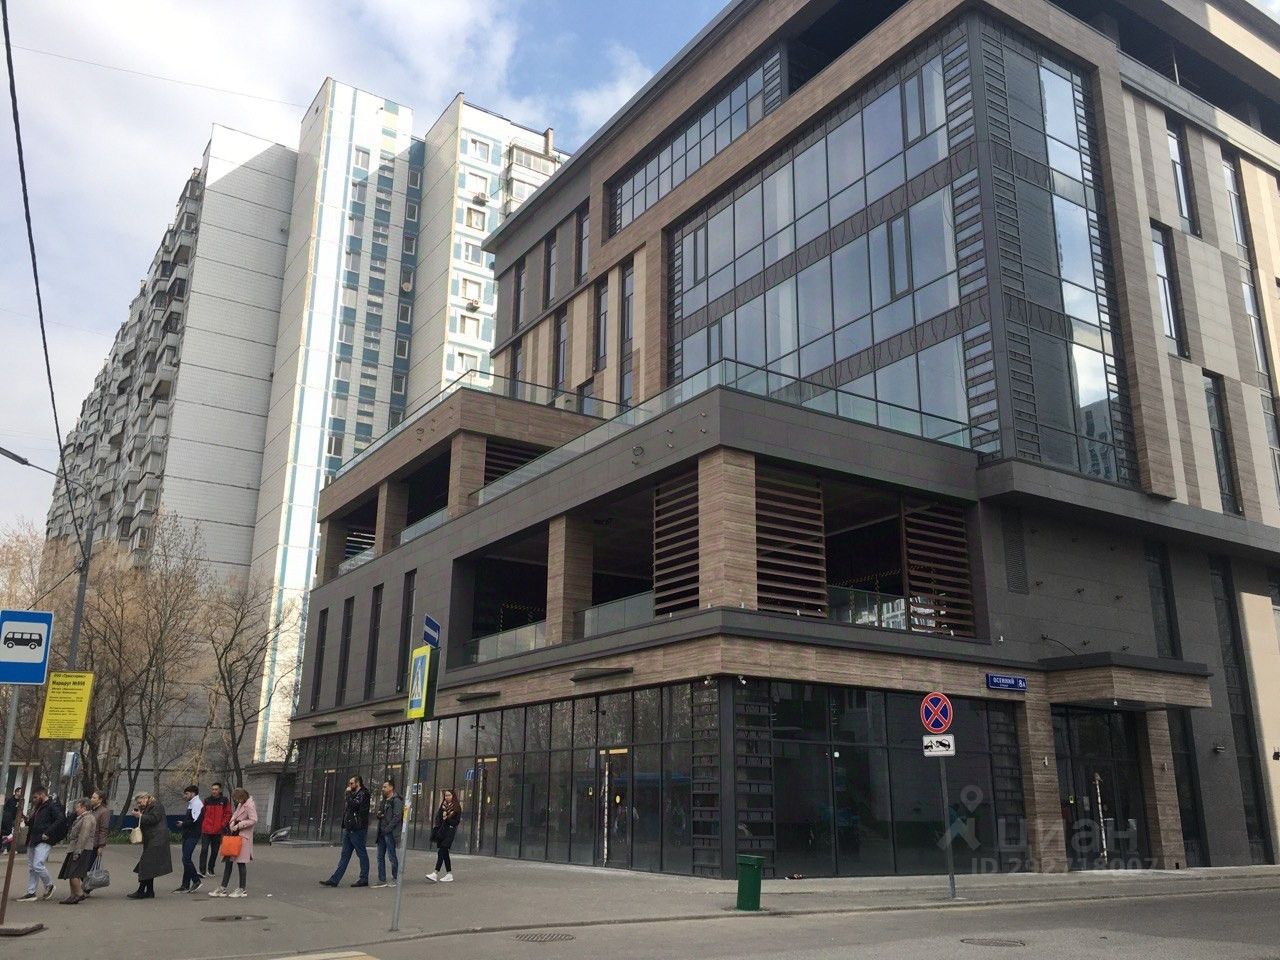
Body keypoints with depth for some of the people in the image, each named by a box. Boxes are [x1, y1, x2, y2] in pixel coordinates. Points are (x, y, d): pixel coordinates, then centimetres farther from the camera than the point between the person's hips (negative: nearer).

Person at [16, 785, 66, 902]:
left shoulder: (52, 806, -10)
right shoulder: (38, 807, 21)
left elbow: (61, 819, -22)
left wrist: (48, 833, -23)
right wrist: (28, 820, 7)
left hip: (44, 841, -10)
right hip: (33, 840, 10)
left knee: (37, 865, -17)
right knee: (31, 867, 11)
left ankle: (50, 885, 3)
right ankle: (31, 893, 18)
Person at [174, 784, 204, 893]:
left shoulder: (197, 804, -13)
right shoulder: (191, 804, 19)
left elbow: (195, 821, -20)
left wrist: (183, 824, -9)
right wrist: (181, 822, 7)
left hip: (192, 835, -10)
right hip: (187, 835, 10)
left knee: (186, 858, -13)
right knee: (186, 859, 10)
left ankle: (196, 881, -5)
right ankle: (185, 885, 14)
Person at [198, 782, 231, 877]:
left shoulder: (224, 801, 1)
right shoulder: (207, 800, 6)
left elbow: (228, 814, 1)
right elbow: (202, 814, 11)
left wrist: (223, 825, -8)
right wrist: (201, 826, 6)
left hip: (217, 831, 0)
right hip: (206, 830, 0)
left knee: (215, 851, 9)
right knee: (204, 849, -10)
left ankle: (211, 869, 23)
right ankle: (202, 870, -9)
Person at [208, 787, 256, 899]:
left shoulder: (250, 805, -15)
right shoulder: (240, 804, 13)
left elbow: (254, 820, -21)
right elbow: (235, 815, 19)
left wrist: (239, 825, -19)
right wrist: (232, 823, -2)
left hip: (243, 836, -9)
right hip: (234, 835, 9)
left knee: (241, 862, -2)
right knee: (228, 861, 10)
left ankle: (243, 889, 8)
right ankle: (223, 888, 17)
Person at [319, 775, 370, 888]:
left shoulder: (363, 794, -9)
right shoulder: (354, 794, 20)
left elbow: (353, 805, -23)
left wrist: (348, 793, -11)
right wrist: (345, 825, 15)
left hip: (357, 830, -9)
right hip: (349, 830, 9)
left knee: (361, 854, -1)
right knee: (344, 855, 7)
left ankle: (364, 879, 5)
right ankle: (335, 880, 6)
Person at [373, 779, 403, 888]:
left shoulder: (396, 800, -9)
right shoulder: (383, 801, 18)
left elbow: (397, 817, -16)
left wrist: (387, 829, -18)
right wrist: (378, 815, 3)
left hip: (390, 833, -9)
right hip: (382, 832, 9)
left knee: (392, 855, -2)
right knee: (380, 856, 8)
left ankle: (395, 878, 10)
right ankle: (382, 880, 12)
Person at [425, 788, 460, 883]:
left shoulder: (457, 808, -2)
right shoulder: (443, 806, 14)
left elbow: (456, 822, -5)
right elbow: (438, 818, 12)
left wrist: (447, 819, -16)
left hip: (449, 832, -6)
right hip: (440, 831, 6)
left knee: (441, 852, -15)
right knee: (444, 853, 8)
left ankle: (435, 874, -20)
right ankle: (449, 875, 15)